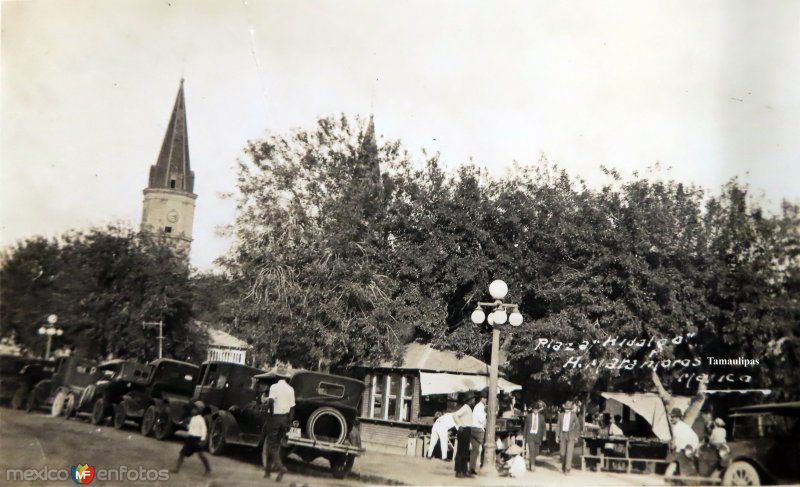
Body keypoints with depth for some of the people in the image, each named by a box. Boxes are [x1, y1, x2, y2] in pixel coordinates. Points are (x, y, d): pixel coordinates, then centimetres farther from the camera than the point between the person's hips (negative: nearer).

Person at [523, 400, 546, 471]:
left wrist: (543, 436, 2)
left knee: (536, 452, 6)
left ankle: (530, 464, 22)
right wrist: (524, 436, 2)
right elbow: (525, 426, 7)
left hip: (537, 436, 2)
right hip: (530, 435, -2)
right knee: (531, 450, -14)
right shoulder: (528, 416, 5)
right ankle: (532, 465, -16)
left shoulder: (541, 417, 7)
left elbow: (543, 427, 9)